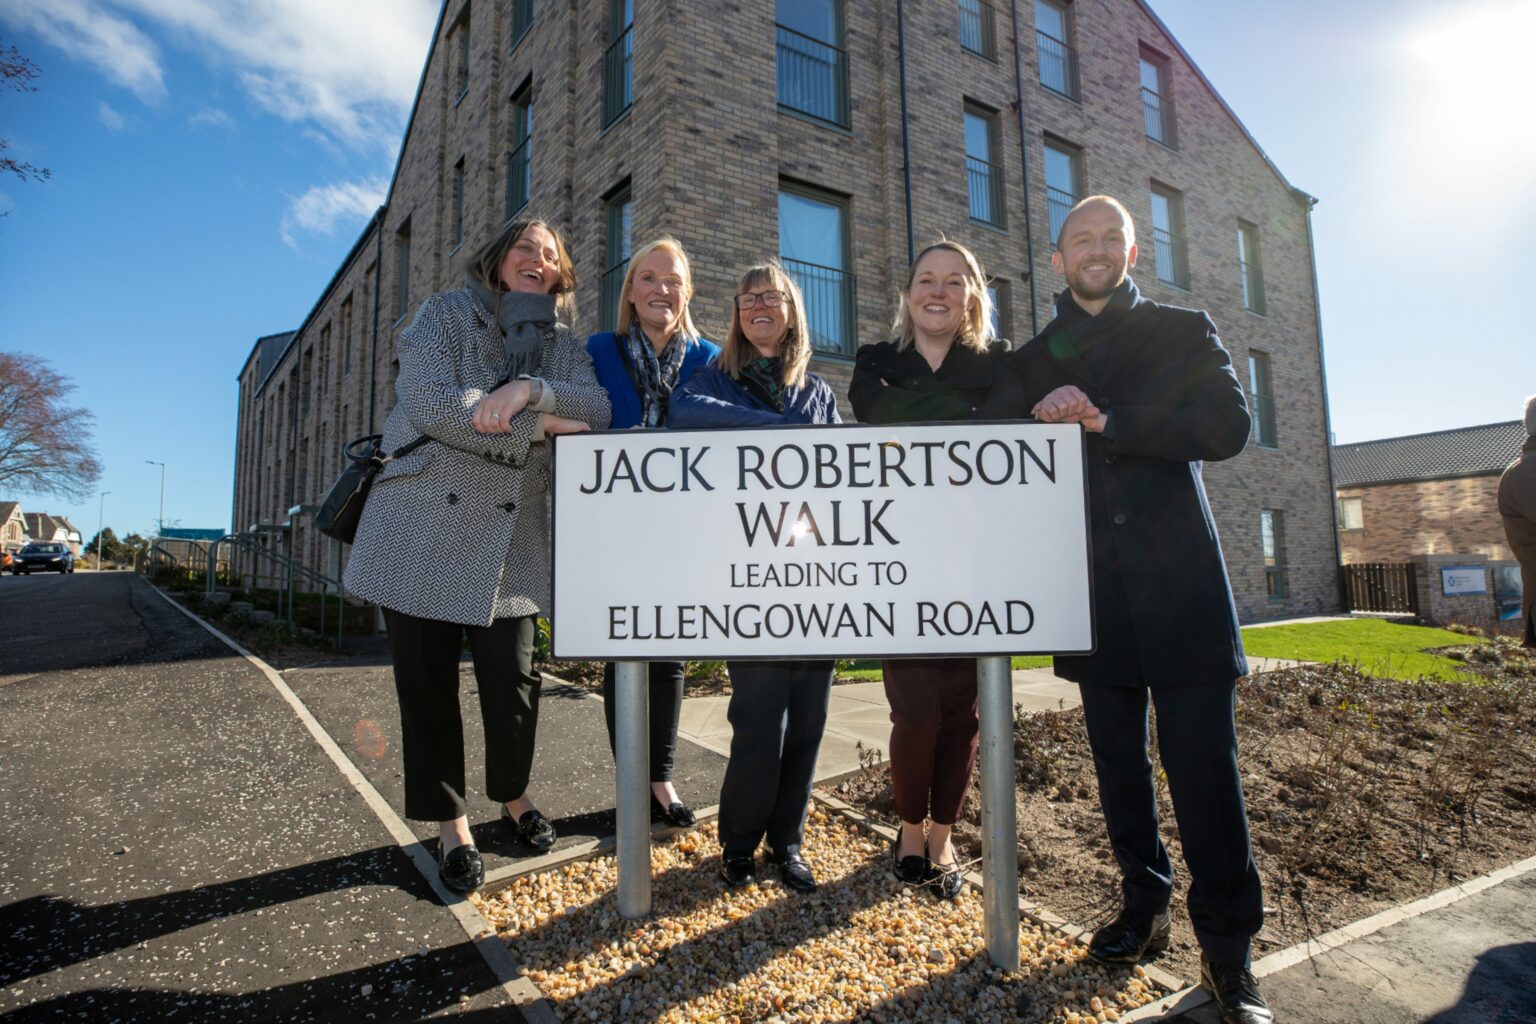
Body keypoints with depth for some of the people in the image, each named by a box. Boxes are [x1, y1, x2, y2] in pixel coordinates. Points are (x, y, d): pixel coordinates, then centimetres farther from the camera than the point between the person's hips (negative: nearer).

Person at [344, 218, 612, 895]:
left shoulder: (563, 345, 13)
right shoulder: (444, 315, 3)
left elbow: (598, 411, -5)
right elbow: (431, 404, -14)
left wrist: (528, 388, -22)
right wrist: (542, 423, -12)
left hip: (511, 541, 2)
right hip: (422, 529, -2)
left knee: (513, 685, 1)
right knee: (426, 686, 5)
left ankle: (513, 797, 31)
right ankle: (451, 827, 25)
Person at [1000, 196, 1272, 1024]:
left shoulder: (1183, 332, 8)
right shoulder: (1031, 363, 14)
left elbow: (1228, 425, -8)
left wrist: (1107, 421, -17)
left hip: (1179, 585, -2)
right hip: (1094, 595, 3)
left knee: (1205, 768, -2)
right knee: (1118, 761, 12)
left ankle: (1227, 951, 11)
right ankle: (1144, 906, 28)